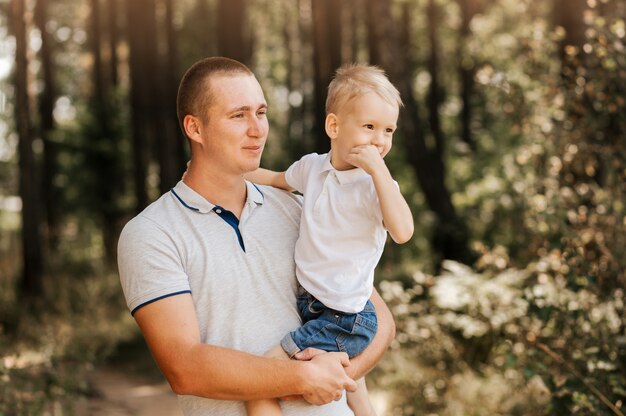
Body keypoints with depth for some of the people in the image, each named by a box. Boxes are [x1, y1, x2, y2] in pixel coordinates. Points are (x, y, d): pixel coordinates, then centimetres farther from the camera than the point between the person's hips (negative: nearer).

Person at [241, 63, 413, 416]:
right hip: (309, 304, 8)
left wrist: (378, 168, -34)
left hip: (344, 319, -7)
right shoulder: (313, 166, 3)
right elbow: (278, 180, 25)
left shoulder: (376, 184, -16)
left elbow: (403, 231, -34)